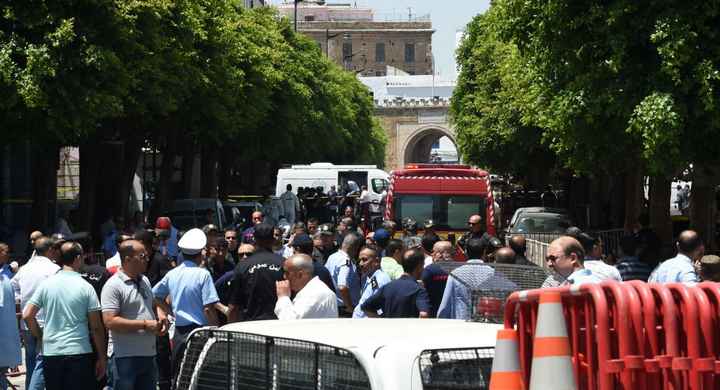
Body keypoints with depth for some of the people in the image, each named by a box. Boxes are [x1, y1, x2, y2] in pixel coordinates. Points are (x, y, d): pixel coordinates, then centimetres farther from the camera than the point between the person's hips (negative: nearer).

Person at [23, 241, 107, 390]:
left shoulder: (46, 284, 2)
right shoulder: (85, 287, -5)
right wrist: (102, 358, 3)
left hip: (51, 352, 3)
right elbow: (96, 327, -5)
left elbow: (27, 315, 1)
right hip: (79, 353, -3)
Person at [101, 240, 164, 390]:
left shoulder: (144, 281, 14)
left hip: (148, 355, 8)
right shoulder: (114, 286, -13)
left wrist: (160, 319, 6)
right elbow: (110, 322, -21)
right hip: (125, 357, -8)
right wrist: (145, 324, -18)